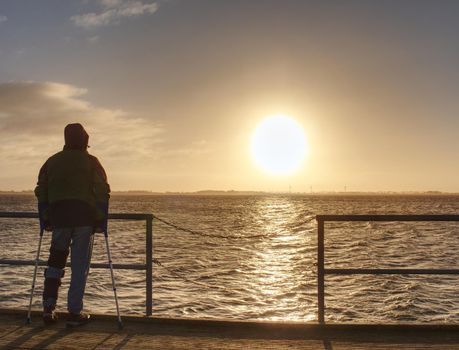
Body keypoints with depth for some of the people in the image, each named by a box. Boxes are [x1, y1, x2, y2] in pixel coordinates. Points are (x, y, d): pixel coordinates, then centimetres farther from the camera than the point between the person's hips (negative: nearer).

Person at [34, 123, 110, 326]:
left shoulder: (52, 162, 13)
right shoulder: (91, 162, 1)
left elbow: (41, 192, 12)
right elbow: (102, 192, -6)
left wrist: (45, 220, 15)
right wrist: (101, 221, -2)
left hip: (58, 218, 3)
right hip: (84, 218, -3)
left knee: (55, 262, 16)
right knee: (80, 266, 1)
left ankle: (48, 307, 8)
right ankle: (75, 313, 2)